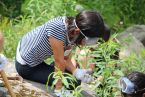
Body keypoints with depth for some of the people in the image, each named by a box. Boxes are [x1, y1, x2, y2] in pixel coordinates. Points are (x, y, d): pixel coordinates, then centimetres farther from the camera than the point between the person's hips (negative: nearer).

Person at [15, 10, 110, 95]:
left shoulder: (73, 32, -12)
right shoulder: (58, 28, -35)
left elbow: (66, 59, -2)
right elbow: (59, 62, -28)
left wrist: (77, 72, -18)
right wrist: (59, 89, -20)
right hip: (26, 66, -8)